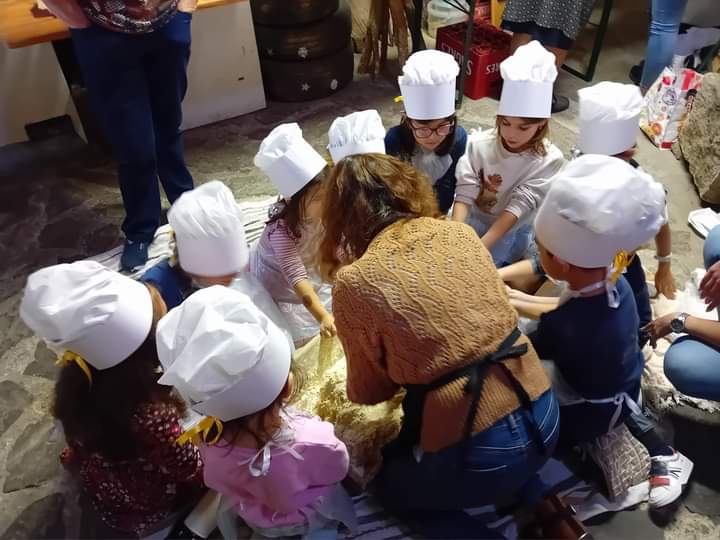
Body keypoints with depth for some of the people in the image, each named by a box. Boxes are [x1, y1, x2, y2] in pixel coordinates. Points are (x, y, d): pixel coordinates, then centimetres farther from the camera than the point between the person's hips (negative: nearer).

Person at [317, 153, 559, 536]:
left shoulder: (354, 281, -14)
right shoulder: (460, 232, 0)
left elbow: (370, 391, 0)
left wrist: (351, 388, 23)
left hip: (482, 455, -5)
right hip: (543, 418, 6)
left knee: (388, 483, 26)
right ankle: (534, 499, 20)